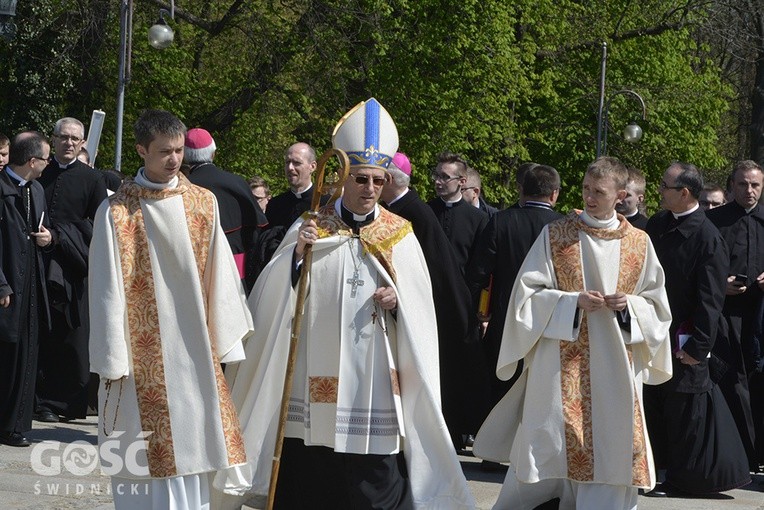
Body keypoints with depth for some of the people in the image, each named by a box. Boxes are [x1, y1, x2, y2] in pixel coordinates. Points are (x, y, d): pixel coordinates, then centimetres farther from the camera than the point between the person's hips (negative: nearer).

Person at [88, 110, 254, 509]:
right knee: (142, 457, -1)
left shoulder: (203, 203, 4)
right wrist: (112, 361, -7)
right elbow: (108, 290, -5)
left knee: (189, 443, 6)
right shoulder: (117, 212, -5)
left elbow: (219, 277, 6)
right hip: (142, 355, -3)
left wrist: (225, 341, 3)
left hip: (194, 351, 3)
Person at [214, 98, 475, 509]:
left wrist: (399, 301, -13)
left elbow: (421, 305, 7)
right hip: (316, 379, 0)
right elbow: (273, 296, -2)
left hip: (376, 379, 0)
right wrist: (296, 254, -18)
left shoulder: (399, 235, 7)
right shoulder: (311, 227, 5)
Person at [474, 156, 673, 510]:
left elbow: (657, 304, 11)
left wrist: (629, 305, -10)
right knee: (548, 449, -2)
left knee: (610, 454, 2)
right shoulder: (555, 235, 0)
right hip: (561, 366, -2)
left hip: (615, 370, 2)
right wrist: (573, 302, -16)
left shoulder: (639, 244, 6)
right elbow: (528, 294, -2)